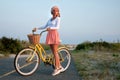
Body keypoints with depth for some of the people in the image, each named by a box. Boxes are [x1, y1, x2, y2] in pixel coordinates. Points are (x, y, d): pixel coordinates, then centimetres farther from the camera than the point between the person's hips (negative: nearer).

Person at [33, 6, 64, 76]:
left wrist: (50, 28, -33)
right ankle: (60, 67, 16)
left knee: (55, 52, -7)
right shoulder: (50, 19, 19)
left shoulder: (58, 18, -1)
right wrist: (37, 28, 12)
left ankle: (57, 68, 0)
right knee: (54, 52, 7)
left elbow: (57, 27, -16)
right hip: (49, 35, 7)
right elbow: (45, 26, 21)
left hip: (55, 35, -7)